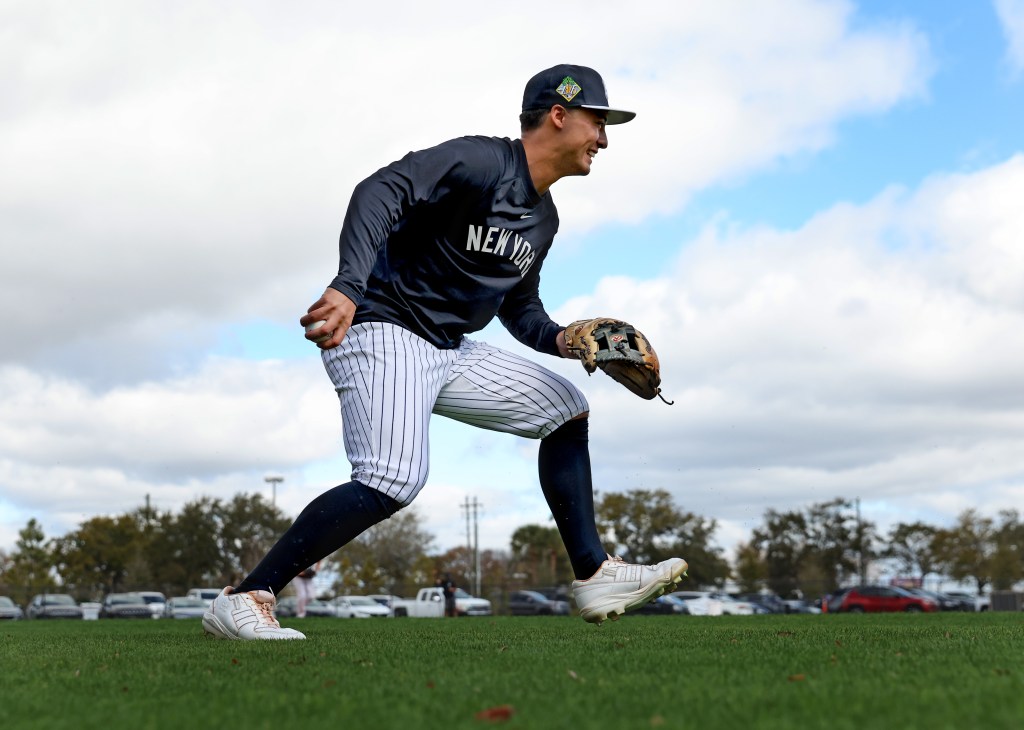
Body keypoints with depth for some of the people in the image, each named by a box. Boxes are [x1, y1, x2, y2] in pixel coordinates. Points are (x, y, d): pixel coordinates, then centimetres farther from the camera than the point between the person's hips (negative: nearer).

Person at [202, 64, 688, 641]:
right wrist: (349, 287, -42)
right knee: (394, 480, -28)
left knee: (564, 408, 10)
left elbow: (519, 304, 24)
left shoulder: (543, 217, 15)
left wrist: (558, 339, 2)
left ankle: (595, 577, 12)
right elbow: (382, 191, -27)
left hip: (449, 351, 10)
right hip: (380, 332, -10)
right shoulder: (481, 161, -13)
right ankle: (242, 601, -22)